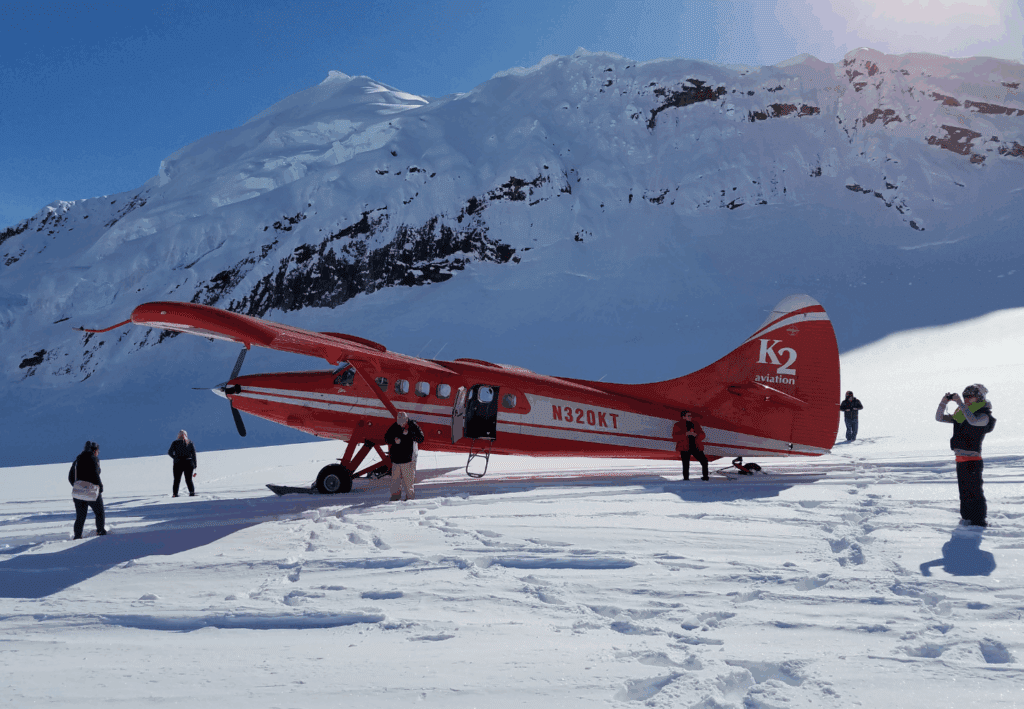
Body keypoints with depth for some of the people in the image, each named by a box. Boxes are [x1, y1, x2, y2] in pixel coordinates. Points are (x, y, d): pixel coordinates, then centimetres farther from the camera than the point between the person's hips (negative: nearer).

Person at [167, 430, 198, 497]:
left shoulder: (175, 442, 2)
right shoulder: (190, 443, 5)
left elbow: (170, 452, -10)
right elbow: (194, 454, 2)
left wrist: (175, 458, 2)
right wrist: (195, 465, 5)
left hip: (178, 464, -1)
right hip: (188, 463, 1)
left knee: (177, 480, 11)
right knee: (189, 480, 7)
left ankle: (175, 494, 6)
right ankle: (192, 492, -7)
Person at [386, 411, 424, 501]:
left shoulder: (413, 426, -3)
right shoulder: (395, 426, 6)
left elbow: (420, 439, -9)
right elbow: (386, 438, 16)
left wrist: (409, 433, -18)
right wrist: (394, 440, -4)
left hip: (408, 459, -4)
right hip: (396, 458, 4)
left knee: (408, 479, -5)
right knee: (395, 478, 6)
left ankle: (410, 497, 5)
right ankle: (395, 497, 16)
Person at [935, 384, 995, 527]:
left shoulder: (984, 416, -8)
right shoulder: (960, 415, 14)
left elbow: (973, 420, -31)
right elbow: (939, 418, 12)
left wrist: (960, 403, -28)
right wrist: (944, 402, -2)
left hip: (973, 460, -8)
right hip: (960, 460, 8)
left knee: (974, 492, -4)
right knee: (964, 492, 14)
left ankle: (979, 521, 3)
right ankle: (967, 518, 24)